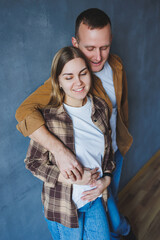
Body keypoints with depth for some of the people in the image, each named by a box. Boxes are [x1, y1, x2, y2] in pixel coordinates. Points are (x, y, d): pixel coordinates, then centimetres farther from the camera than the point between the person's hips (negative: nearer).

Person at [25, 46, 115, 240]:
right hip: (63, 204, -4)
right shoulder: (48, 117, -24)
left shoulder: (100, 107, -7)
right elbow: (33, 163, -14)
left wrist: (106, 179, -6)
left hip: (95, 196, 4)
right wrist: (73, 178, -22)